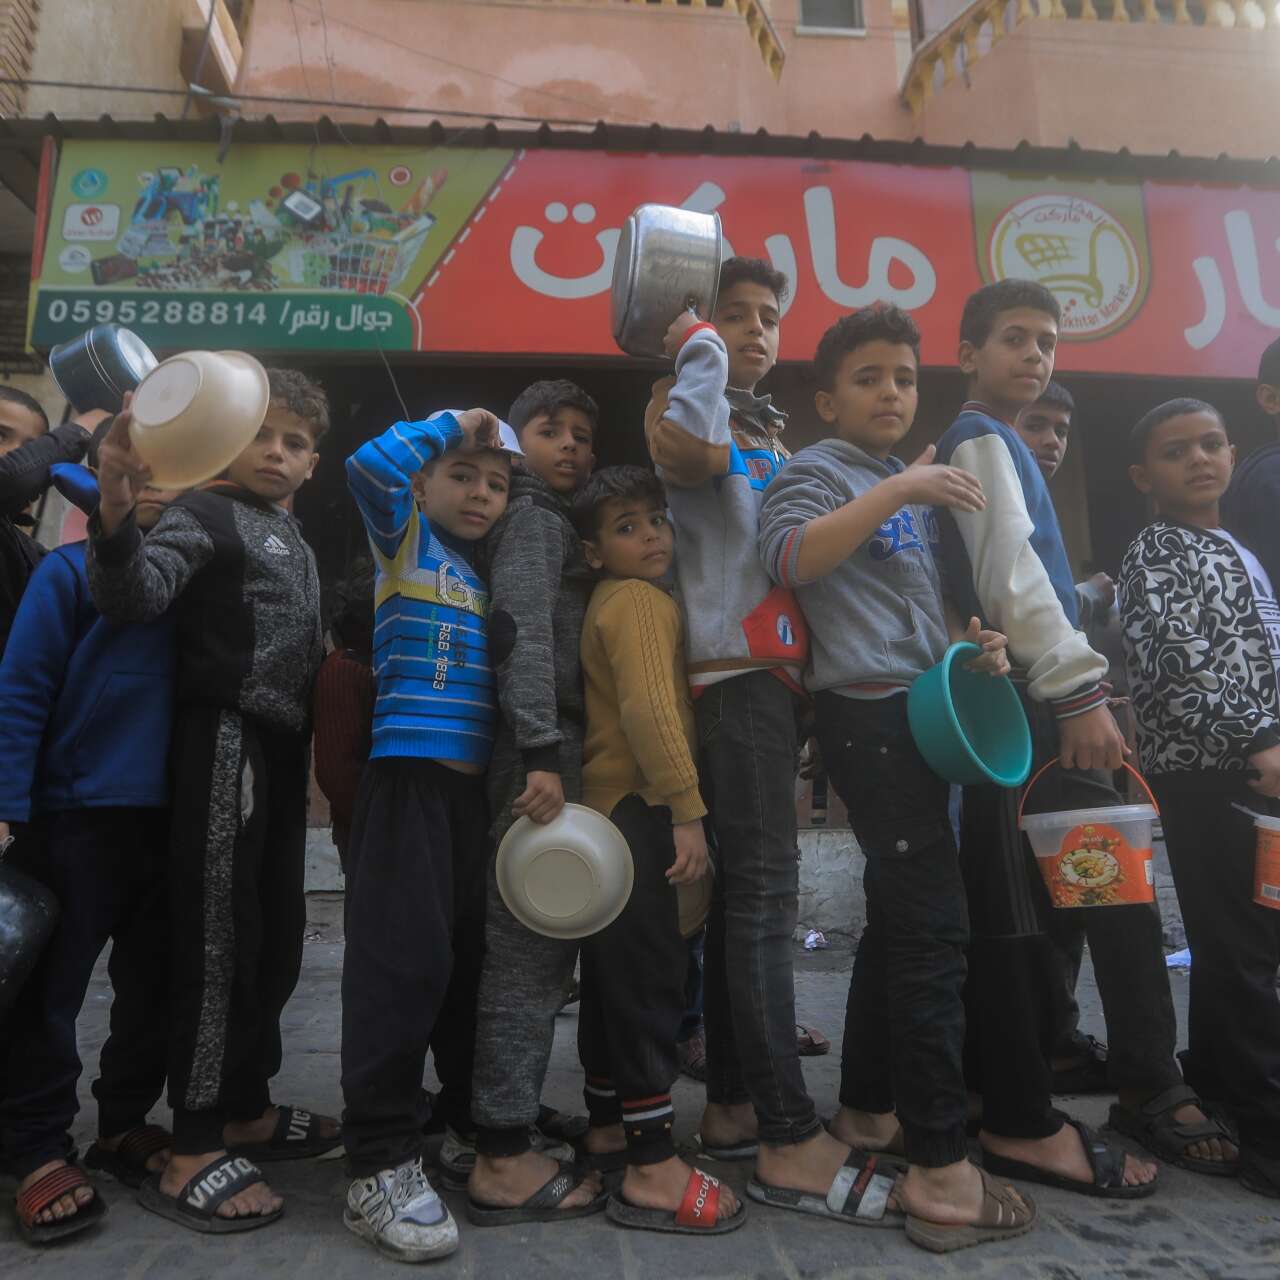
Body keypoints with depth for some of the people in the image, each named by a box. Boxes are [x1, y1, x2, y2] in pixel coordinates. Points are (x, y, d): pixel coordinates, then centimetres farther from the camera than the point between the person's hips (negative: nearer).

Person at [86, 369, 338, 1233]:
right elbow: (136, 594, -24)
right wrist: (117, 514, -41)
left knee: (277, 935, 13)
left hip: (283, 749, 9)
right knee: (218, 938, -5)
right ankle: (191, 1154, 7)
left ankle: (247, 1109, 28)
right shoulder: (205, 514, -5)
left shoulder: (294, 535, 20)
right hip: (226, 742, -8)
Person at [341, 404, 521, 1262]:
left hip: (480, 780, 6)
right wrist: (452, 423, -5)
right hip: (409, 773, -6)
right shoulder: (405, 536, 4)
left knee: (477, 957, 14)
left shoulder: (495, 569, 18)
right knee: (403, 959, -9)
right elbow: (367, 465, -16)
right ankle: (380, 1162, 1)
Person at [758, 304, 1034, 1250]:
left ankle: (868, 1110, 27)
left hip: (926, 716, 9)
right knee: (936, 929, -10)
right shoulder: (817, 471, -3)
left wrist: (973, 641, 6)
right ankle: (942, 1169, -1)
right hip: (873, 716, -9)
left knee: (899, 921, 13)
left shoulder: (917, 484, 21)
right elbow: (788, 557, -23)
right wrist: (897, 489, -26)